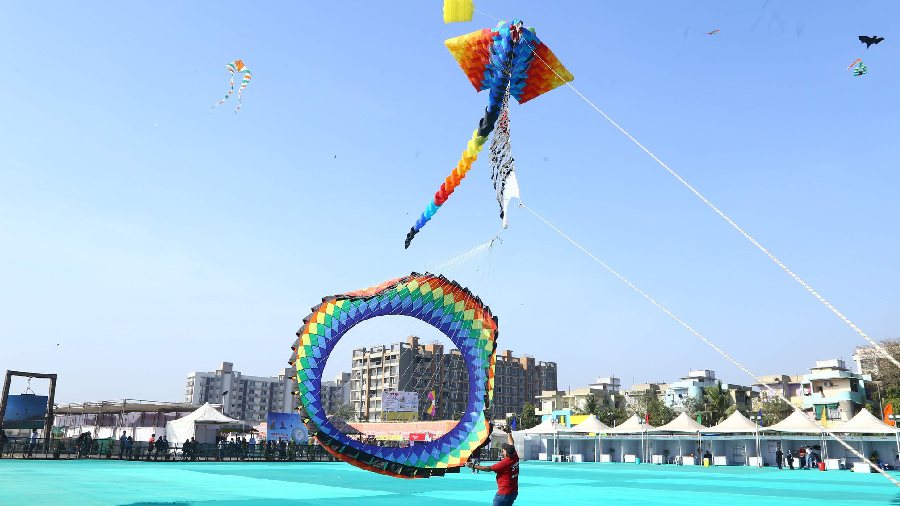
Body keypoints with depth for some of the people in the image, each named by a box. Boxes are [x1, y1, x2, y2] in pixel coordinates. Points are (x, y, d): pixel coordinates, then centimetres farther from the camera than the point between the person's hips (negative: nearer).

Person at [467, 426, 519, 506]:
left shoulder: (504, 463, -20)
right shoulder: (515, 458, 0)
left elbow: (488, 468, -17)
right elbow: (511, 445, 17)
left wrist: (474, 466, -12)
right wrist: (509, 433, 32)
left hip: (504, 493, -8)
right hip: (514, 492, 9)